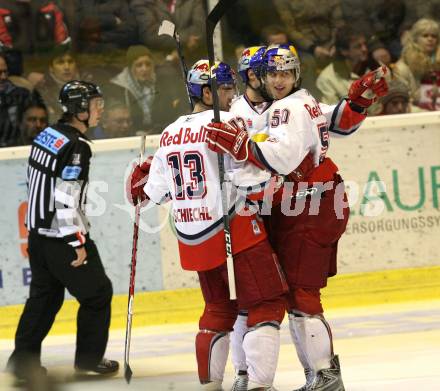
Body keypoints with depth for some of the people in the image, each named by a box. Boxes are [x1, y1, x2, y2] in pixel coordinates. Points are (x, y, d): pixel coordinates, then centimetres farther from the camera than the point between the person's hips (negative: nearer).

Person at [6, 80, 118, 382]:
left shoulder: (47, 135, 7)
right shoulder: (76, 146, -20)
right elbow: (66, 199, -23)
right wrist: (78, 243, -18)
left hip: (38, 231, 9)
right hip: (63, 237, -9)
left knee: (44, 295, 16)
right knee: (97, 293, 7)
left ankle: (23, 358, 15)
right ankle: (89, 357, 13)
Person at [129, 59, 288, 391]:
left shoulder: (170, 133, 12)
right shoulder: (224, 123, -10)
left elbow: (157, 191, 18)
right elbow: (247, 174, -19)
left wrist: (142, 182, 37)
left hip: (192, 238, 7)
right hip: (233, 228, -7)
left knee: (219, 308, 21)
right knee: (268, 304, -2)